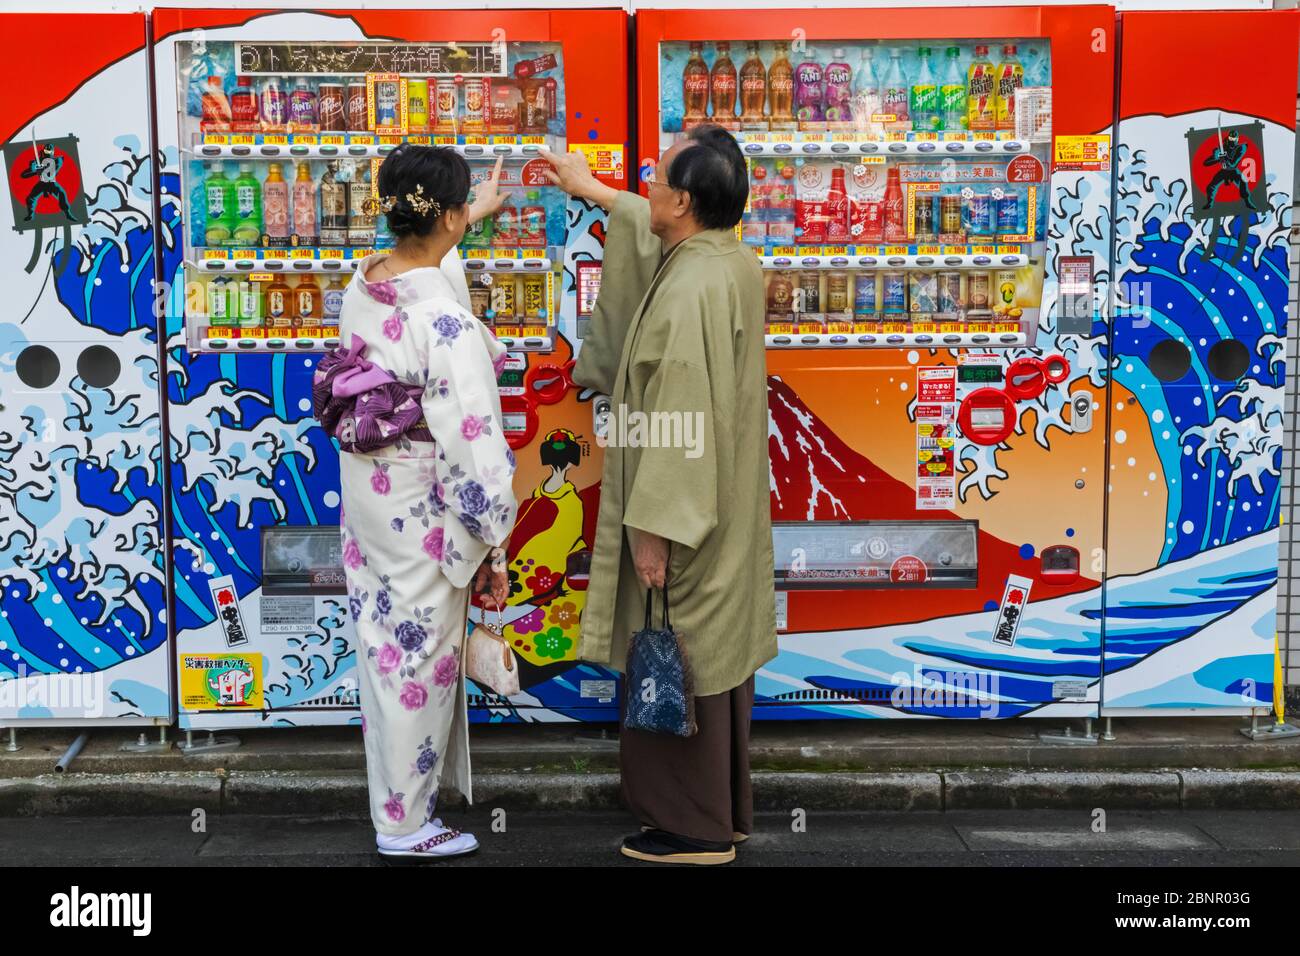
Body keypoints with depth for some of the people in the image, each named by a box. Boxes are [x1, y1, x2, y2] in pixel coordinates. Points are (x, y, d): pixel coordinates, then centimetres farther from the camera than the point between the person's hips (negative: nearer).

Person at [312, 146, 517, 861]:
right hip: (421, 513, -8)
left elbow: (415, 255, 23)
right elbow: (476, 446, -25)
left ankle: (397, 787, 45)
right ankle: (405, 823, 22)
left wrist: (474, 215, 38)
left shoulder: (363, 282, -3)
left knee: (384, 641, 23)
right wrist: (493, 547, -14)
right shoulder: (447, 322, -26)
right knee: (419, 656, 6)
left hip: (365, 493, 8)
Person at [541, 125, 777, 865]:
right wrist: (594, 191, 36)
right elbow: (663, 237, 27)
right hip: (727, 511, 10)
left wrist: (654, 527, -20)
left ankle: (693, 826, 17)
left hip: (685, 513, -10)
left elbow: (681, 424, -26)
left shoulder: (691, 292, -25)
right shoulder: (736, 260, 4)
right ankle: (726, 811, 30)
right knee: (716, 655, 17)